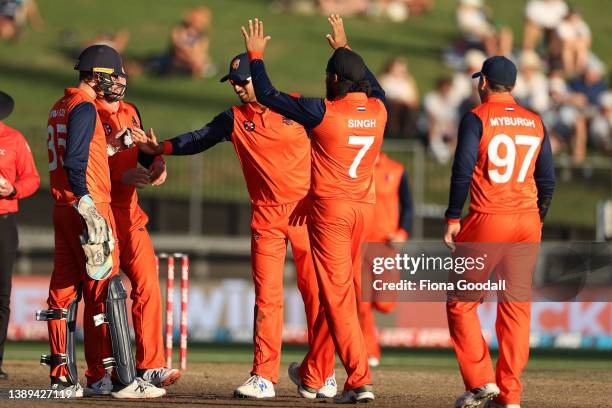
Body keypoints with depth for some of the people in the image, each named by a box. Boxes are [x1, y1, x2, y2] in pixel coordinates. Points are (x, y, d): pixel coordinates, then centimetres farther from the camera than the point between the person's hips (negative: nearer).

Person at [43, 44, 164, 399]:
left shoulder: (60, 107, 17)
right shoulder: (85, 107, -11)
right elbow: (74, 162, -21)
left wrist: (110, 146, 22)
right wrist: (87, 206, -25)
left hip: (63, 209, 10)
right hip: (87, 208, -10)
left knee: (63, 290, 9)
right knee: (105, 292, -8)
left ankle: (63, 377, 10)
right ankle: (123, 379, -9)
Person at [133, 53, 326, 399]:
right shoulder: (235, 119, 8)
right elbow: (201, 139, 5)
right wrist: (161, 148, -9)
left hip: (305, 213, -2)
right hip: (266, 217, 2)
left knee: (315, 291, 0)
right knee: (267, 296, -3)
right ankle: (264, 377, -4)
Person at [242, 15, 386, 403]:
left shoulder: (324, 112, -15)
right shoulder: (378, 109, 2)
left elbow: (268, 95, -8)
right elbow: (371, 82, 27)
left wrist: (256, 54, 6)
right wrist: (345, 47, 38)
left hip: (330, 209, -6)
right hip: (364, 208, 6)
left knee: (338, 296, -5)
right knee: (339, 293, 16)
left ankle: (360, 380, -13)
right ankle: (312, 375, 28)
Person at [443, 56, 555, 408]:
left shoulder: (476, 118, -5)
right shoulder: (535, 122, 11)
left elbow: (462, 170, -12)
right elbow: (547, 178, 12)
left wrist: (453, 218, -7)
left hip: (487, 220, -5)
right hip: (527, 221, 5)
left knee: (461, 302, 6)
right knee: (517, 307, 8)